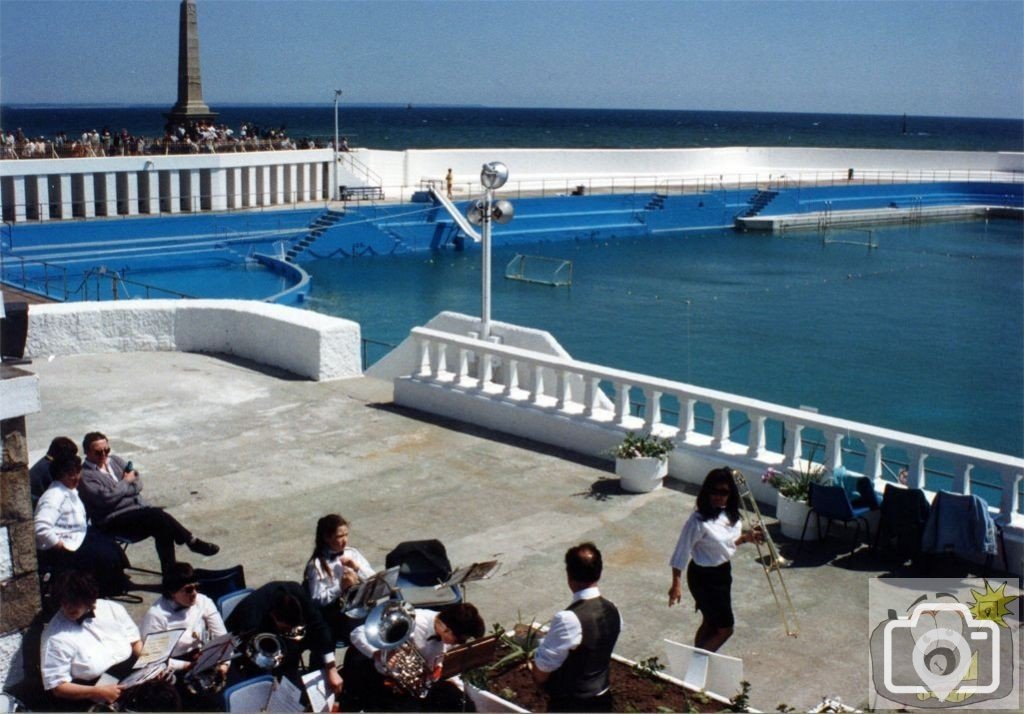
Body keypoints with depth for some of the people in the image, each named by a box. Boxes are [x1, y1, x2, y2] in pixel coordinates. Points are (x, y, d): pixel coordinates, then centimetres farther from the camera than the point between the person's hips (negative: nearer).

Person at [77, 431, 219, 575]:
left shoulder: (116, 460, 13)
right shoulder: (85, 475, -7)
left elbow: (138, 483, 11)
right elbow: (105, 498, -20)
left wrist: (120, 490, -9)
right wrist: (126, 482, -6)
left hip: (139, 509, 7)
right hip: (114, 521, -7)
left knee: (162, 527, -23)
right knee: (158, 516, -27)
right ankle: (192, 542, -15)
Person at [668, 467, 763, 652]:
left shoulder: (729, 514, -3)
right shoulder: (699, 521, -27)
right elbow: (681, 553, -21)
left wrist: (746, 537, -2)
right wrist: (676, 584, -21)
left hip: (723, 572, 8)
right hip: (704, 577, -8)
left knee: (710, 623, 21)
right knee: (725, 629, 0)